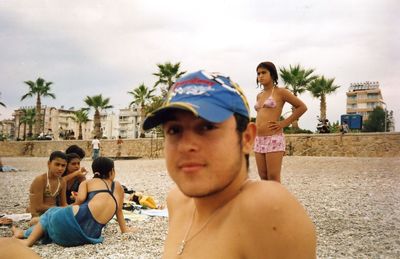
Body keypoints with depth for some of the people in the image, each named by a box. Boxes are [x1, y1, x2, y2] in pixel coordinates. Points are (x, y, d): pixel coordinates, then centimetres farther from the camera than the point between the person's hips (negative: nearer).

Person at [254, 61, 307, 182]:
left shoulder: (280, 92, -1)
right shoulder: (259, 96, 17)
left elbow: (302, 107, -1)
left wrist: (284, 122, -6)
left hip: (274, 139, -7)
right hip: (259, 141, 7)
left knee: (273, 179, -7)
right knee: (263, 178, 7)